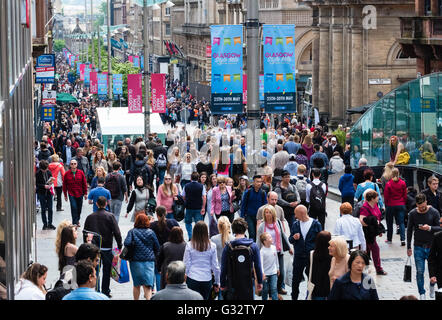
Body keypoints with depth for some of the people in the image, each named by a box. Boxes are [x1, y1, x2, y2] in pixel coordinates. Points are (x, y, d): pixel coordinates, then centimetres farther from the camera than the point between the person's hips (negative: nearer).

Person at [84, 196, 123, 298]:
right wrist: (119, 246, -3)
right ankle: (105, 292, 10)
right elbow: (116, 232, -11)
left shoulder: (90, 217, 0)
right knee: (107, 270, 7)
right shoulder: (110, 216, -9)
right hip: (106, 248, -2)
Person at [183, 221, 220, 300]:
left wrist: (183, 281, 8)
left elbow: (186, 265, -2)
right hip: (207, 279, 2)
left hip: (192, 279, -2)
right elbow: (215, 266, 3)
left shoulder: (189, 245, -6)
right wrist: (217, 282, 13)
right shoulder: (212, 246, -3)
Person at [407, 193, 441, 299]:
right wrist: (408, 247, 9)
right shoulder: (412, 214, -1)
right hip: (418, 247, 1)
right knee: (420, 272, -2)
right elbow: (409, 231, 8)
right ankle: (422, 294, 9)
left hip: (431, 246, -1)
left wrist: (430, 228, -24)